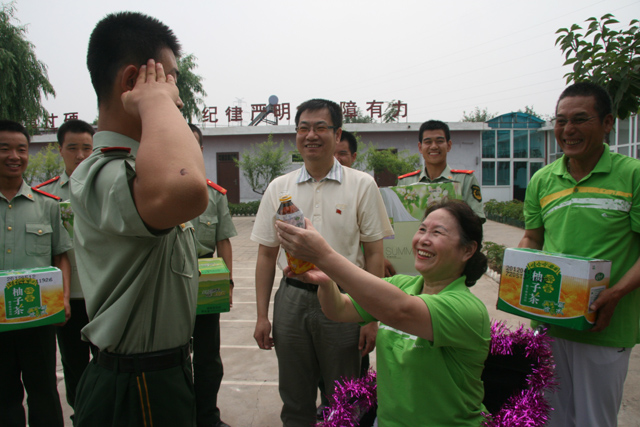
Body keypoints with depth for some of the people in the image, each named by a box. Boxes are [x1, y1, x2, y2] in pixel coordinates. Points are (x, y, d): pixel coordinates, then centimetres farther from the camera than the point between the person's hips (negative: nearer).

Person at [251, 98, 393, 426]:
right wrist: (262, 315, 5)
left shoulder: (362, 185, -2)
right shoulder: (278, 187, 5)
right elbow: (267, 254, 8)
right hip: (292, 298, 2)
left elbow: (374, 253, -1)